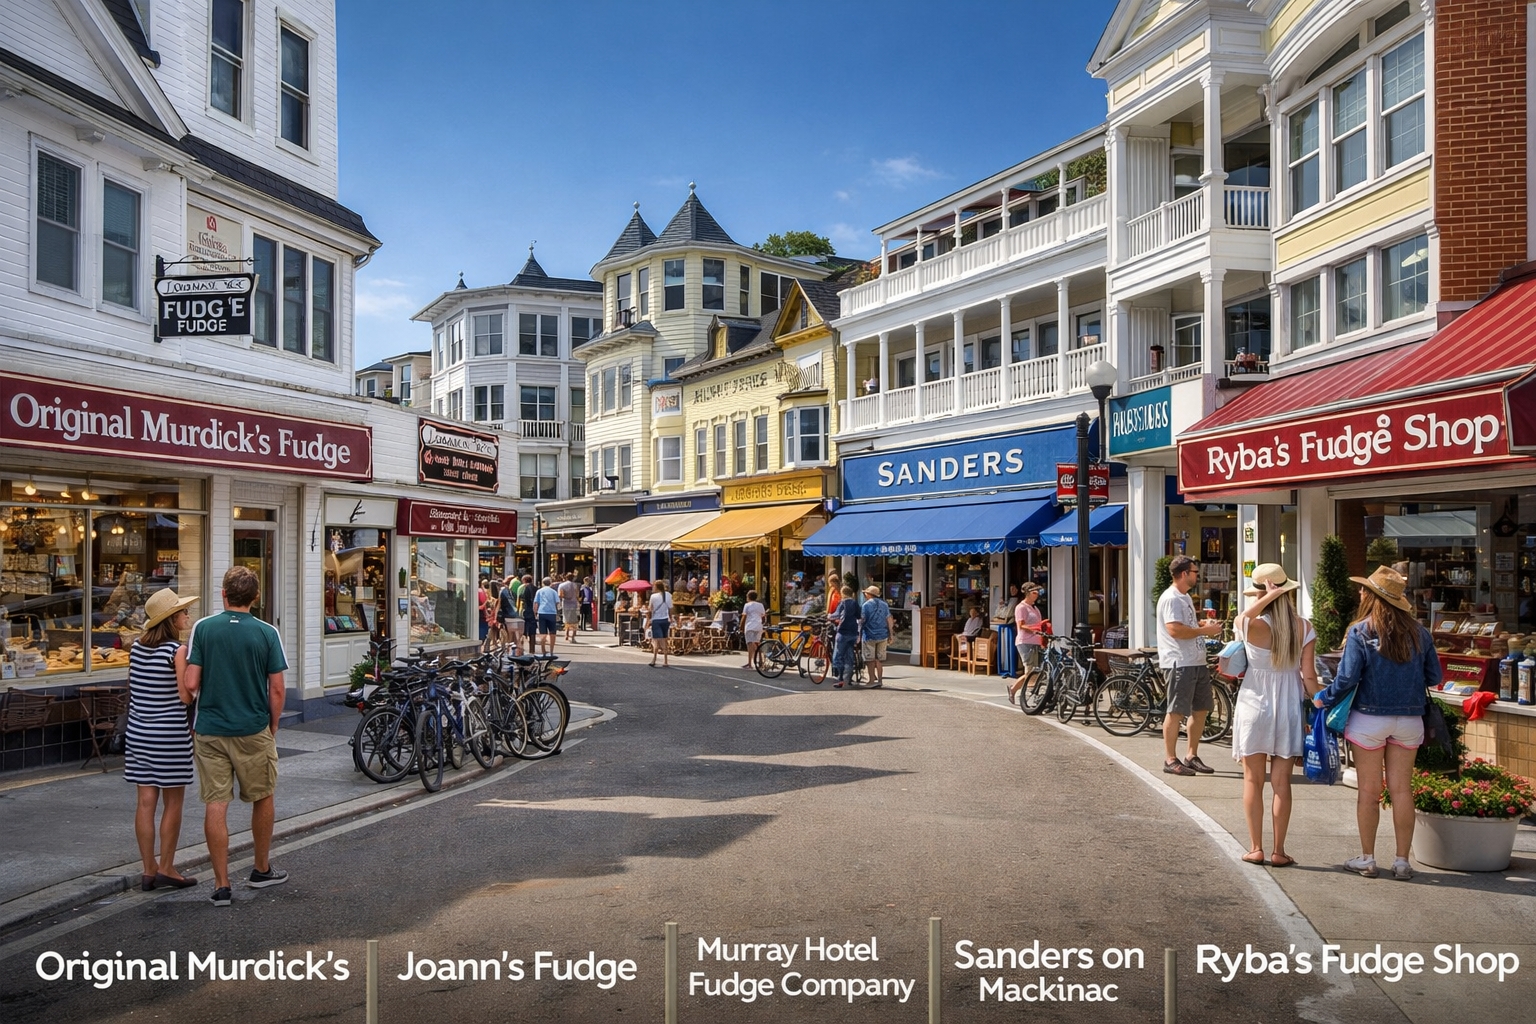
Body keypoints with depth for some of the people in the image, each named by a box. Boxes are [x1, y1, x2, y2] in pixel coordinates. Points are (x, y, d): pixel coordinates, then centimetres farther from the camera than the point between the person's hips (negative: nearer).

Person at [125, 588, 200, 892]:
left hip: (138, 732, 6)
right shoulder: (178, 650, -13)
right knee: (173, 803, 5)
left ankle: (149, 871, 13)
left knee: (146, 802, 8)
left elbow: (131, 687, 14)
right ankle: (166, 868, 10)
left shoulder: (137, 647, 6)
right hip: (170, 734, -6)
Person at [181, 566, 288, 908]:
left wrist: (190, 719, 10)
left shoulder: (203, 628, -5)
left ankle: (222, 885, 6)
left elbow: (190, 684, -7)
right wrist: (273, 727, 9)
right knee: (263, 799, 17)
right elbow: (277, 690, -5)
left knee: (215, 805, 5)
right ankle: (262, 870, 29)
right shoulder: (267, 633, -6)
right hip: (254, 730, 0)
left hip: (209, 730, 1)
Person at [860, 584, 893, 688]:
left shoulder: (866, 605, -8)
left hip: (870, 636, -4)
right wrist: (890, 635, 12)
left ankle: (872, 680, 3)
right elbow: (889, 620, 6)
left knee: (870, 659, 4)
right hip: (882, 635, 4)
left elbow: (862, 621, -10)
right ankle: (880, 680, 12)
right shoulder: (884, 604, 7)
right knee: (880, 659, 11)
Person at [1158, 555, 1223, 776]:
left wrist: (1205, 627, 8)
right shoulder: (1171, 598, -14)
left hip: (1197, 662, 10)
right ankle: (1170, 760, 3)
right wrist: (1204, 630, -16)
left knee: (1200, 708, 14)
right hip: (1179, 663, -10)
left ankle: (1192, 757, 24)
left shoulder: (1185, 598, 19)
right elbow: (1175, 630, -24)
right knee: (1176, 711, -4)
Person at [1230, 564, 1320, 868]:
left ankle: (1256, 848, 12)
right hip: (1289, 709, 2)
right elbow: (1309, 676, -6)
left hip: (1254, 706, -2)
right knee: (1281, 783, 8)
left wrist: (1267, 596, 0)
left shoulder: (1248, 624, -14)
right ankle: (1279, 851, 13)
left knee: (1253, 780, 9)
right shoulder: (1303, 627, -7)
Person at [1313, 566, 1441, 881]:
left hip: (1370, 718, -3)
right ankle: (1402, 861, 14)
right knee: (1402, 789, 9)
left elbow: (1347, 678, -14)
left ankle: (1367, 859, 15)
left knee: (1368, 791, 7)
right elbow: (1434, 677, 5)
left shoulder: (1360, 632, -12)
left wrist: (1323, 699, 1)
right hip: (1409, 720, 3)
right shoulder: (1418, 632, -1)